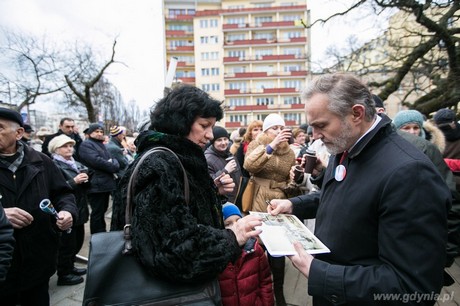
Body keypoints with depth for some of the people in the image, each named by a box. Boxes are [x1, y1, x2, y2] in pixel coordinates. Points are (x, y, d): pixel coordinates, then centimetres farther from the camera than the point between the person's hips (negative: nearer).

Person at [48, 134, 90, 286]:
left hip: (79, 209, 8)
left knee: (78, 240, 17)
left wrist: (85, 179, -1)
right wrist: (74, 181, -23)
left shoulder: (77, 164, 13)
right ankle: (63, 275, 16)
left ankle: (70, 266, 35)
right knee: (67, 243, 2)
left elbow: (86, 186, 19)